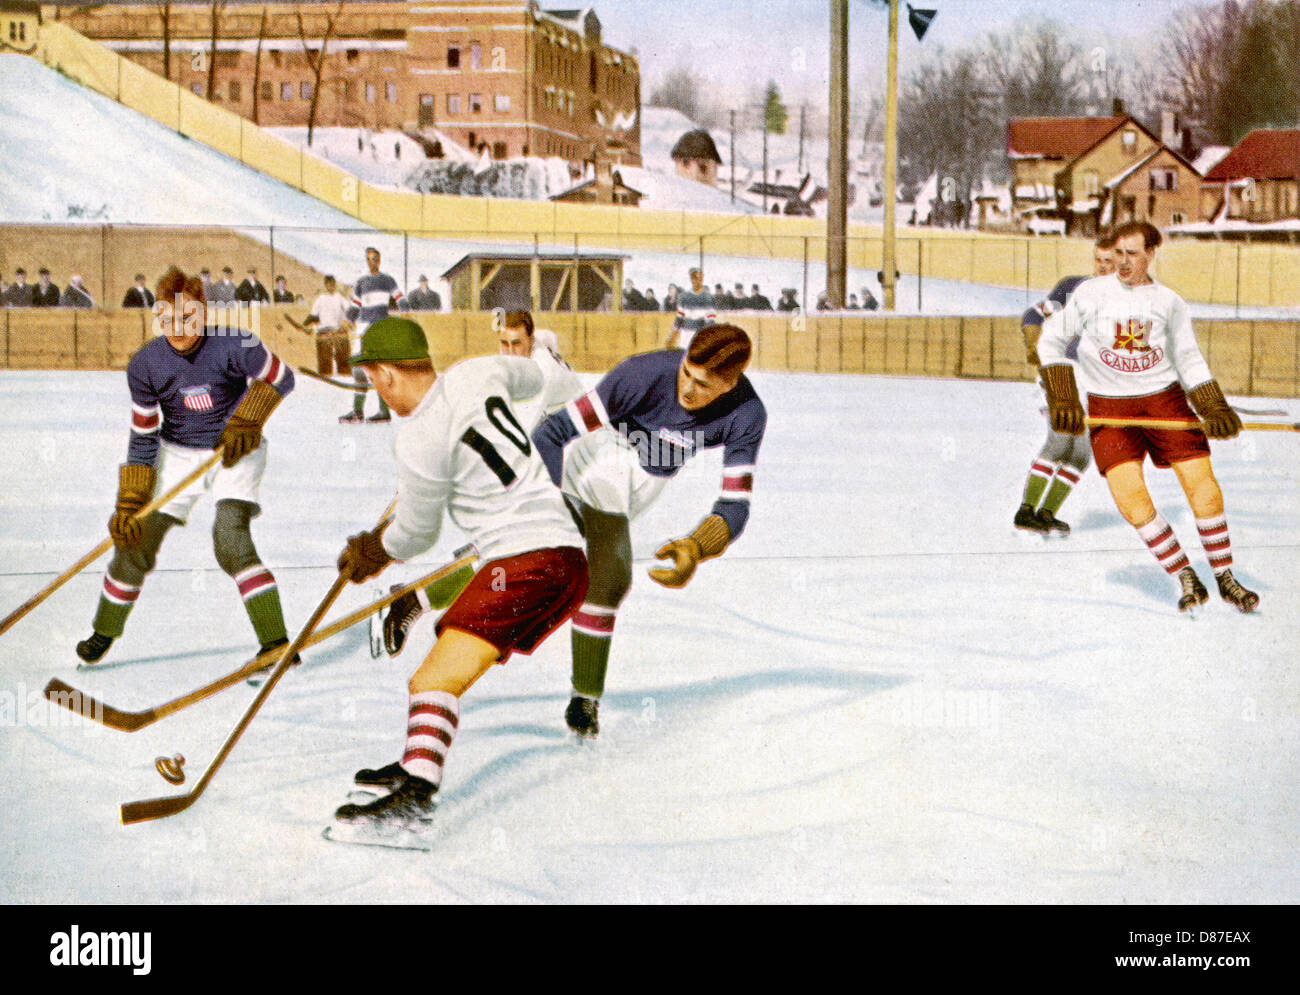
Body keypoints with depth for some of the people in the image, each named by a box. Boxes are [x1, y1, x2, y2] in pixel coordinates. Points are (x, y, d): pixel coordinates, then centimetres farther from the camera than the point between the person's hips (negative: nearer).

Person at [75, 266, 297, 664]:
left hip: (234, 451, -3)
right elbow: (143, 439, -7)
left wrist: (246, 422, -17)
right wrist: (128, 506, -10)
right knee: (136, 540, 0)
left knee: (231, 541, -23)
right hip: (177, 453, 3)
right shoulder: (145, 366, -15)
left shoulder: (233, 346, -24)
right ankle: (104, 632, 25)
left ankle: (276, 642, -17)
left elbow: (280, 379, -6)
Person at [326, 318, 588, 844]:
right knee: (448, 650, 25)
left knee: (438, 678, -19)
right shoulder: (477, 373, 8)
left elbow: (415, 534, 2)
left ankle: (414, 798, -36)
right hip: (563, 556, 10)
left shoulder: (419, 442, -13)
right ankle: (418, 765, 33)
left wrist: (369, 554, 22)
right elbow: (530, 376, 32)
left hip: (527, 563, -10)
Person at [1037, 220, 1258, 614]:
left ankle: (1226, 579, 9)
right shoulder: (1092, 293, -2)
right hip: (1109, 407, -1)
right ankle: (1185, 578, -4)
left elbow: (1188, 360, 12)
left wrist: (1214, 409, 0)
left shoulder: (1169, 302, 4)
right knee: (1128, 494, -17)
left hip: (1165, 399, 1)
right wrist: (1062, 400, -6)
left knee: (1201, 482, -8)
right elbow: (1051, 339, 3)